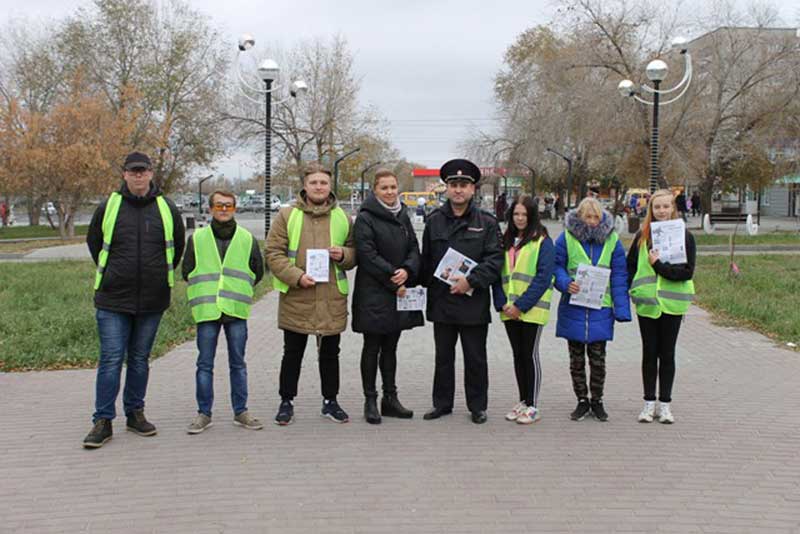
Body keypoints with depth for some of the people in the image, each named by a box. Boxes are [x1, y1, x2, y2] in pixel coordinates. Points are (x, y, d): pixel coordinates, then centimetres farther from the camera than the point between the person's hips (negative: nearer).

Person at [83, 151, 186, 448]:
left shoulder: (167, 209, 3)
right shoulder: (108, 207, -1)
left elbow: (177, 247, 17)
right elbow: (93, 243, 14)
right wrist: (110, 276, 13)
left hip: (152, 301, 2)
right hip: (113, 300, -2)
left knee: (140, 359, 12)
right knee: (111, 360, -4)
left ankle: (135, 413, 23)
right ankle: (103, 421, 3)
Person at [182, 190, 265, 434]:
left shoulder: (248, 239, 6)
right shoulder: (197, 239, 5)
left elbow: (257, 272, 12)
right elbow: (186, 271, 9)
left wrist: (238, 290, 6)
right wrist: (205, 291, 4)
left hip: (236, 312, 1)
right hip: (206, 311, 0)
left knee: (238, 363, 8)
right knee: (205, 364, 4)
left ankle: (241, 412, 17)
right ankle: (204, 413, 12)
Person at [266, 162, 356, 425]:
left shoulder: (342, 217, 7)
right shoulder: (287, 215, -1)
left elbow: (354, 253, 14)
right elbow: (273, 253, -4)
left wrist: (343, 255, -10)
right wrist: (296, 276, -16)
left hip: (332, 298, 2)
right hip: (296, 298, -2)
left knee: (330, 353, 13)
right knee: (293, 353, 8)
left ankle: (330, 401, 26)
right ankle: (286, 402, 21)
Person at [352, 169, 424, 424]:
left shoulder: (402, 216, 13)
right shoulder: (365, 218, -8)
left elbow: (414, 248, 9)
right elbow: (368, 255, -15)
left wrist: (407, 271, -12)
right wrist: (393, 280, -16)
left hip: (399, 293, 6)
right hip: (373, 294, -6)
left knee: (390, 347, 12)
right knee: (372, 348, 2)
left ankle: (390, 398, 19)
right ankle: (370, 401, 9)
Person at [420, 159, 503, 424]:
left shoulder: (486, 222, -1)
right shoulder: (434, 220, 8)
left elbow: (495, 259, -8)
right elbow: (426, 259, 11)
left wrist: (471, 281, -18)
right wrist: (428, 287, 5)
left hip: (473, 302, -2)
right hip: (441, 301, 3)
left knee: (475, 358, 7)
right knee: (443, 357, 12)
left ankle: (477, 406, 18)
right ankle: (442, 403, 23)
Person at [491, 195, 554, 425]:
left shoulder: (542, 242, -5)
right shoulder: (506, 241, 12)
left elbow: (543, 277, -13)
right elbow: (498, 274, 10)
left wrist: (521, 306, -16)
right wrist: (503, 303, -4)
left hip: (532, 309, -5)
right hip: (509, 311, 6)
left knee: (530, 355, -1)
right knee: (518, 355, 12)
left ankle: (532, 406, 6)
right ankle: (523, 402, 22)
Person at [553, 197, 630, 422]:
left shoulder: (611, 240, 0)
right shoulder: (566, 238, -3)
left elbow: (619, 276, 1)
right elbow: (556, 266, 1)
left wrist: (621, 309, -4)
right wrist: (566, 283, -20)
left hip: (600, 309, 0)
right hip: (573, 308, 0)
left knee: (598, 359, 6)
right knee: (576, 359, 10)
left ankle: (597, 400, 21)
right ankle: (582, 400, 23)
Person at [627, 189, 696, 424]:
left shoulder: (684, 236, -2)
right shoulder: (642, 235, 4)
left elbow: (687, 272, -9)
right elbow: (630, 265, 10)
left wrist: (660, 265, -17)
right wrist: (633, 291, -1)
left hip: (672, 304, -2)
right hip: (647, 303, 2)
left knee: (667, 354, 6)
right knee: (649, 353, 8)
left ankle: (665, 404, 14)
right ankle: (649, 402, 16)